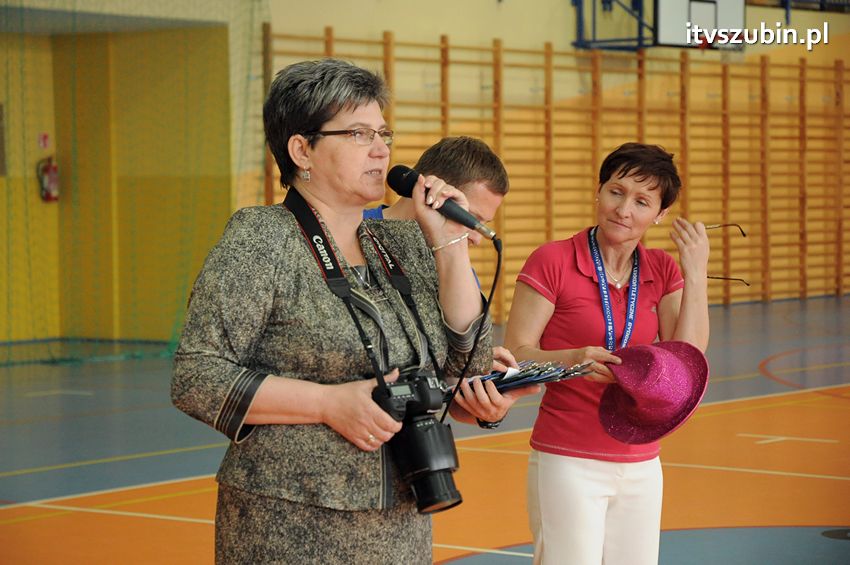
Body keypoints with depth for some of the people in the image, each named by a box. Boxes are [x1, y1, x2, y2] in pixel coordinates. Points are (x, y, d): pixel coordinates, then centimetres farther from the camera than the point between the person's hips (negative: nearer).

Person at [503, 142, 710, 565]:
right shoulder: (552, 261, -8)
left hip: (641, 464, 5)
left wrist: (696, 273, -11)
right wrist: (571, 359, -28)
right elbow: (514, 355, -10)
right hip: (568, 462, -5)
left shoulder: (663, 271, 6)